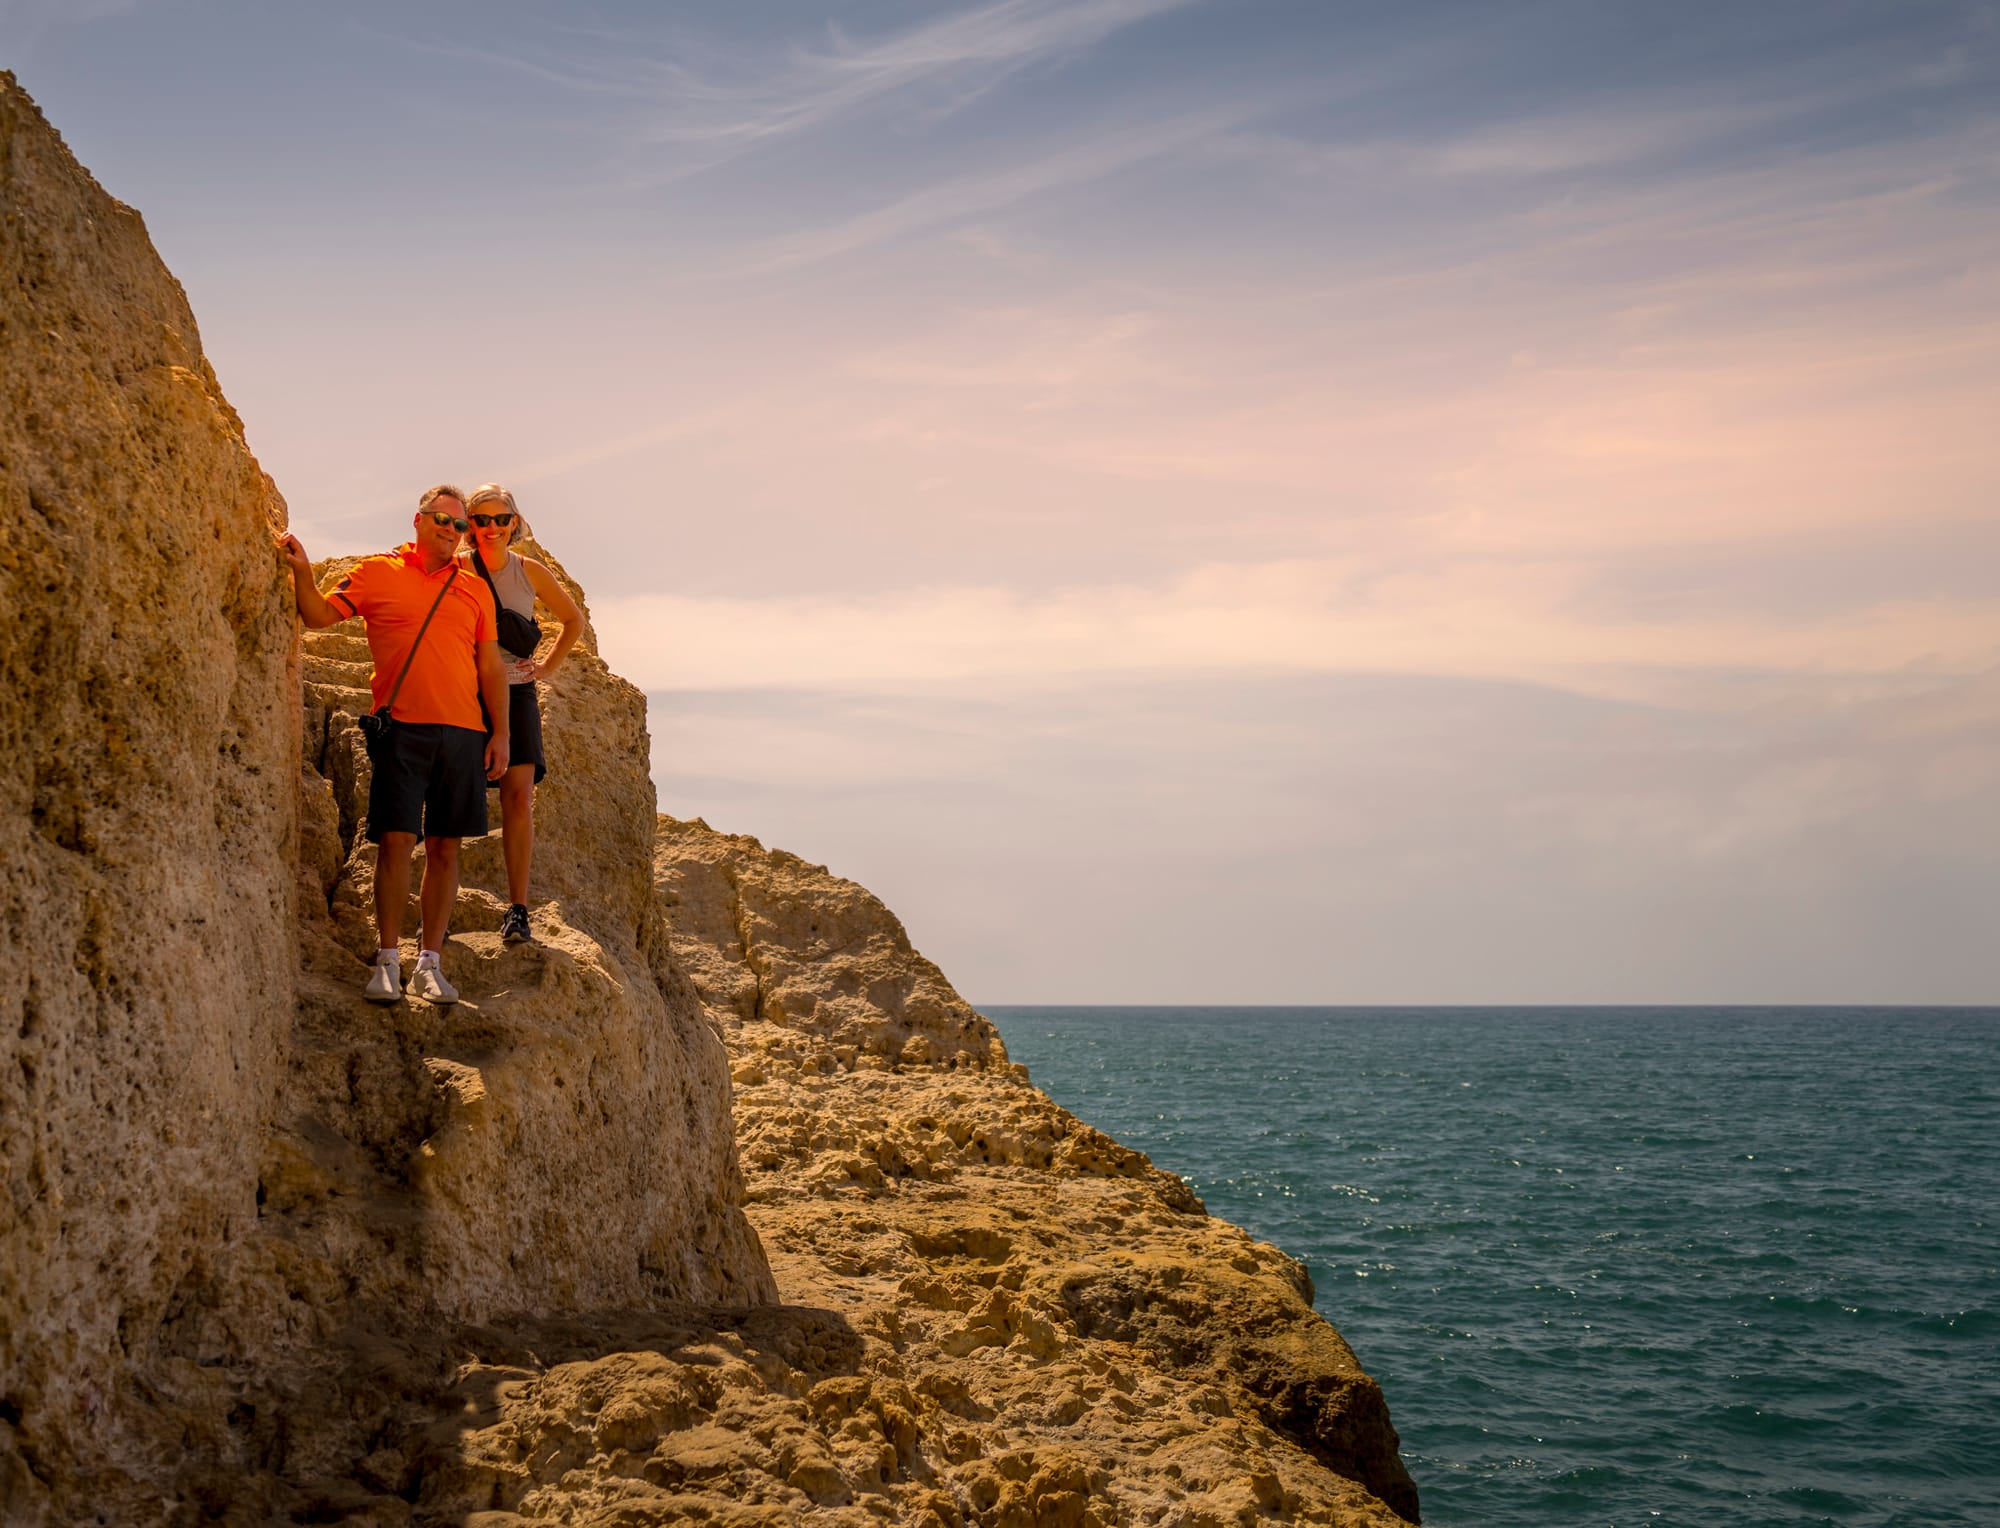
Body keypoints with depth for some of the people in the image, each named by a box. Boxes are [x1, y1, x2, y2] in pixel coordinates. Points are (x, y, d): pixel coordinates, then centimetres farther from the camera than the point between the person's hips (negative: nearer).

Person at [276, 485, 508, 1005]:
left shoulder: (474, 589, 14)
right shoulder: (378, 573, 7)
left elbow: (491, 667, 15)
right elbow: (319, 616, 2)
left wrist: (500, 733, 8)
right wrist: (302, 572, -16)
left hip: (462, 732, 3)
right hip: (401, 727, -3)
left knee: (444, 846, 3)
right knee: (395, 840, -6)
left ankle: (430, 963, 9)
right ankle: (388, 961, 2)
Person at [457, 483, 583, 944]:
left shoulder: (530, 571, 7)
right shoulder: (456, 570, 0)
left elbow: (574, 620, 20)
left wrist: (548, 667, 12)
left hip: (516, 694, 2)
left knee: (519, 796, -10)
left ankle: (517, 910, -8)